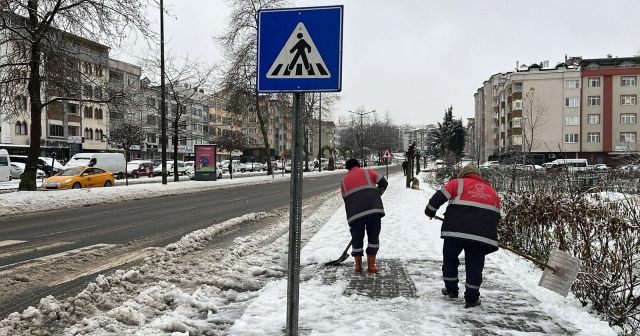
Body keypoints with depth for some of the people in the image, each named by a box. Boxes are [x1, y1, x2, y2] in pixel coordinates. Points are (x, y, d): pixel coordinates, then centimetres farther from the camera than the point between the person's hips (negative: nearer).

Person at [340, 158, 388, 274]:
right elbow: (383, 182, 13)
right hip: (373, 208, -1)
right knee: (373, 237, 9)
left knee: (357, 238, 13)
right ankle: (371, 266, 11)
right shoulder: (368, 172, 17)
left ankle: (358, 266, 19)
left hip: (355, 212, 1)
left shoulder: (344, 181, 22)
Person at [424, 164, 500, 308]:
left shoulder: (457, 183, 11)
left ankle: (451, 289, 27)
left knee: (450, 258, 18)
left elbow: (439, 197, 4)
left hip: (455, 230, -2)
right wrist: (488, 234, 36)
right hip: (481, 234, 2)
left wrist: (430, 211, 19)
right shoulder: (492, 191, 24)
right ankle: (472, 298, 10)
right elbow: (496, 217, 26)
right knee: (474, 265, 8)